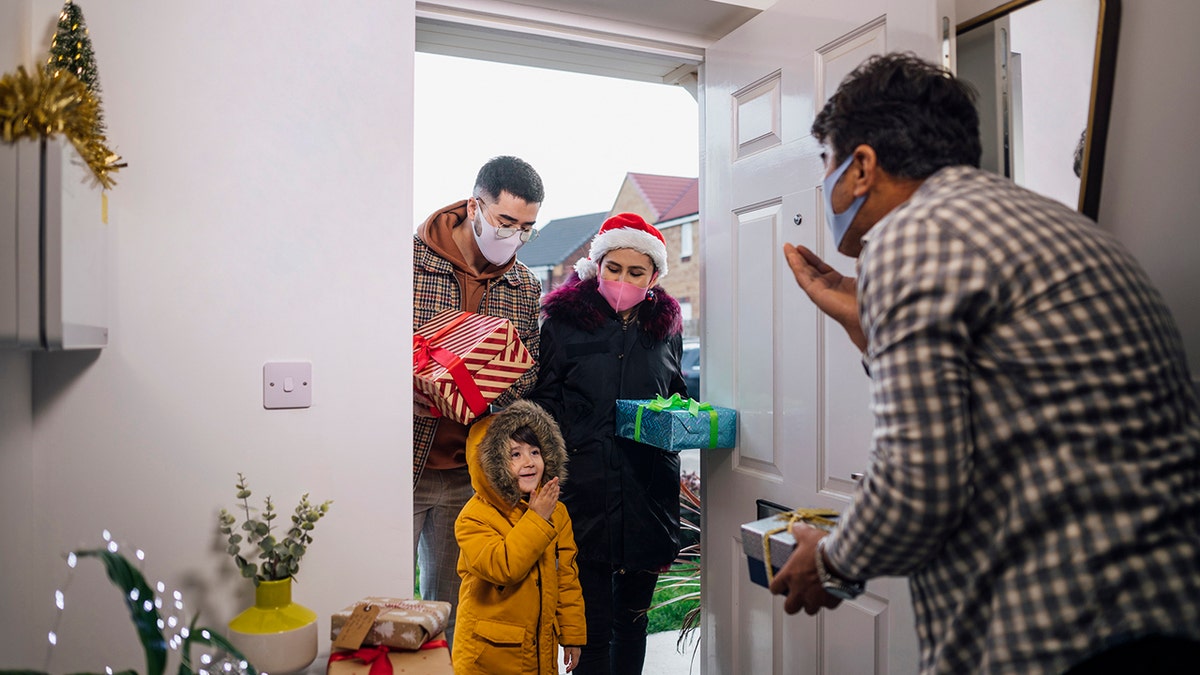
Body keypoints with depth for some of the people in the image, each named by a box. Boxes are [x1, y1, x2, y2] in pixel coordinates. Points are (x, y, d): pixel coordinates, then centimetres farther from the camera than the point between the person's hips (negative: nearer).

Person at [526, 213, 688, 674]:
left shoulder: (666, 327, 11)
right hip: (586, 491, -3)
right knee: (592, 622, 0)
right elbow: (544, 401, 0)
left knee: (633, 617, 17)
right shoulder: (565, 321, 1)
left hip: (648, 492, 4)